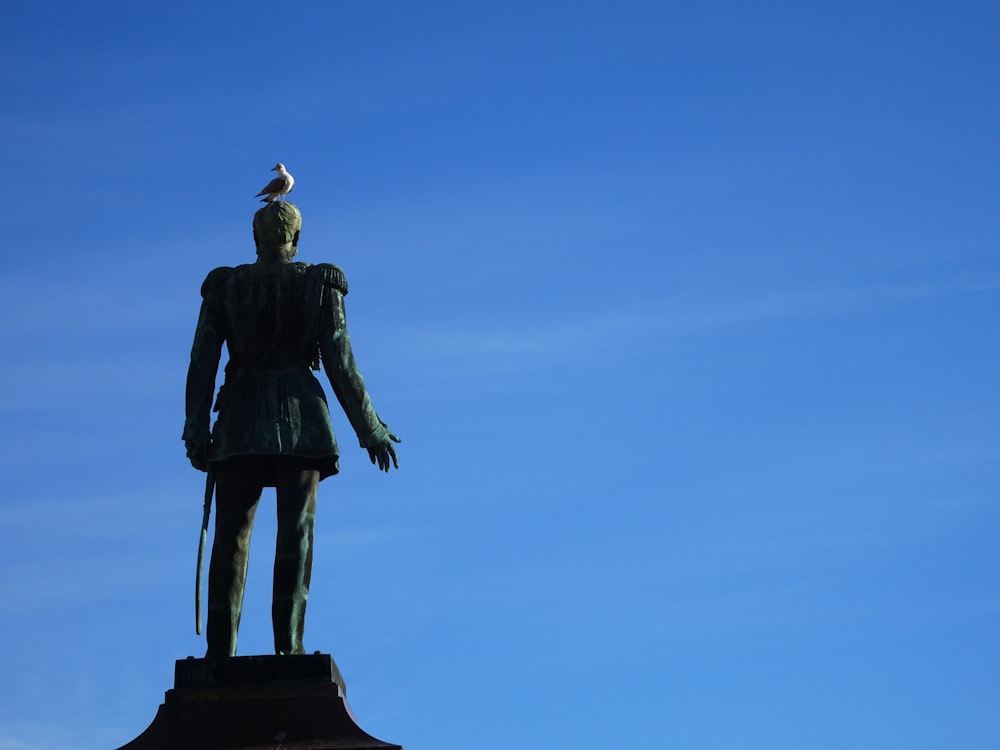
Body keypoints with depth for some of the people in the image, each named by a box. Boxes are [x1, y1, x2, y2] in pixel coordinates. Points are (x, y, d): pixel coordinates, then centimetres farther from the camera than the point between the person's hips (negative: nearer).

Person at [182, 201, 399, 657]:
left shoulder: (223, 286, 10)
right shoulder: (320, 284, 6)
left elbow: (203, 359, 1)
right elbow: (340, 362, 1)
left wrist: (196, 428, 0)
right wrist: (369, 427, 5)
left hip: (240, 417, 1)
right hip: (300, 414, -1)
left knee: (232, 534, -2)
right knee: (296, 528, -6)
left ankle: (221, 651, -12)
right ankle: (287, 642, -19)